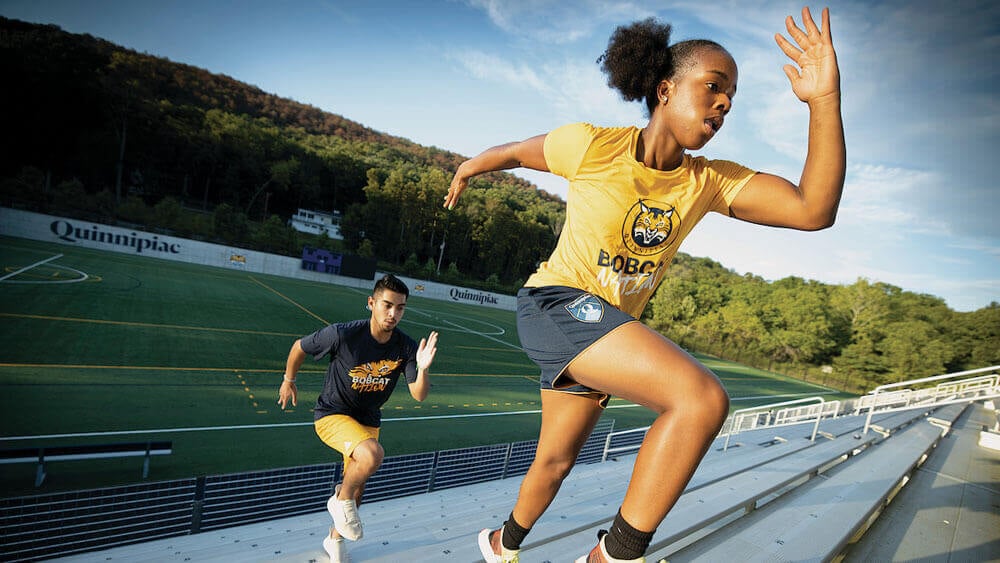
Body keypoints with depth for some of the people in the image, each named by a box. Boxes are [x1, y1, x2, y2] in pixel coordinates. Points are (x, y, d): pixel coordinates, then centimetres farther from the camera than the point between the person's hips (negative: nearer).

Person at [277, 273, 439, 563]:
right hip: (332, 415, -5)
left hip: (367, 421, 5)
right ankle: (341, 500, -2)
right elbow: (299, 347, -9)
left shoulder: (405, 347, -16)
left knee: (356, 488, 16)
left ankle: (335, 538, 45)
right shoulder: (342, 334, -27)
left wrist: (422, 369, -37)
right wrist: (288, 381, 5)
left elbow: (419, 395, -17)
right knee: (373, 454, -33)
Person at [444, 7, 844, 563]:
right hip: (555, 304, -6)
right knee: (703, 398, -26)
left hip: (612, 328, 6)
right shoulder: (594, 146, -15)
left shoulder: (709, 181, -3)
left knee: (555, 462, 20)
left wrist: (825, 99, -24)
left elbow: (814, 209, -16)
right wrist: (467, 170, 22)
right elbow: (514, 151, 4)